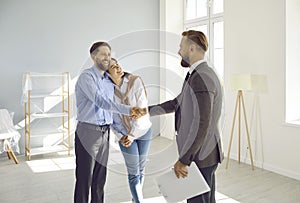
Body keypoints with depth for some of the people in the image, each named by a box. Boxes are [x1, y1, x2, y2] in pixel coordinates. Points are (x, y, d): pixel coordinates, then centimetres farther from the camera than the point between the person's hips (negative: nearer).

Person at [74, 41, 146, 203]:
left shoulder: (109, 81, 13)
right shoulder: (86, 77, -11)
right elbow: (100, 101, -26)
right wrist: (128, 110, -34)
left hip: (105, 133, 7)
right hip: (88, 131, -7)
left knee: (100, 178, 14)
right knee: (84, 179, 1)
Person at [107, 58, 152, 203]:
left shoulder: (136, 81, -15)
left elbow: (142, 109, -16)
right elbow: (112, 117, -2)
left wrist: (133, 134, -16)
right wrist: (120, 136, -11)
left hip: (143, 130, 0)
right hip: (124, 134, 0)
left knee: (141, 169, 13)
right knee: (133, 173, 1)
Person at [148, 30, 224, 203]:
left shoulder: (200, 78, -21)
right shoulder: (201, 75, 13)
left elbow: (202, 124, -26)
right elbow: (178, 102, 21)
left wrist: (184, 160, -23)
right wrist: (147, 111, 24)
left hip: (200, 156, -10)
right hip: (204, 153, 10)